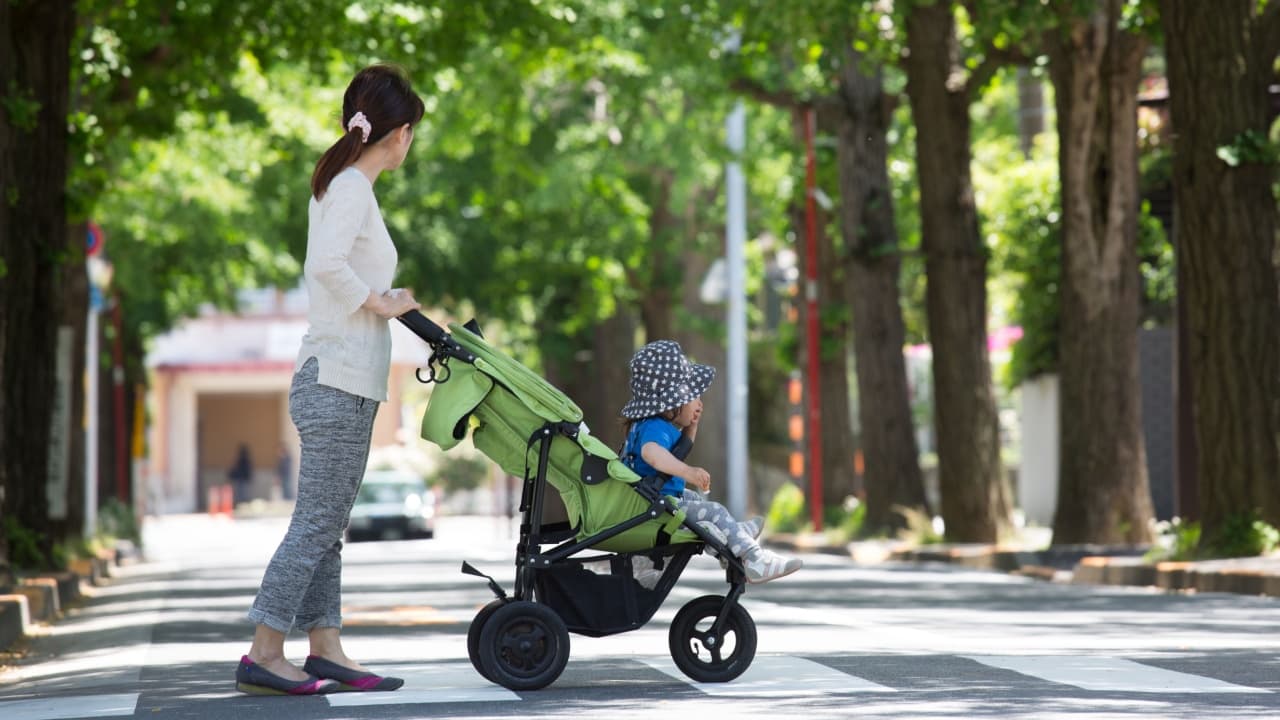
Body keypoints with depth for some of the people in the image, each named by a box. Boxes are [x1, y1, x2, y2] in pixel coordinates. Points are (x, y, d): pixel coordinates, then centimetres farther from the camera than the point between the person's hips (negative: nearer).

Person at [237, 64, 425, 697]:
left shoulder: (343, 184, 17)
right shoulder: (352, 188, -12)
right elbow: (325, 264, -27)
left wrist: (389, 302, 9)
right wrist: (377, 302, -14)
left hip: (341, 384, 10)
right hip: (338, 382, -10)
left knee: (326, 526, 9)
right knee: (315, 524, -8)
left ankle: (325, 650, 12)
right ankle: (263, 655, -6)